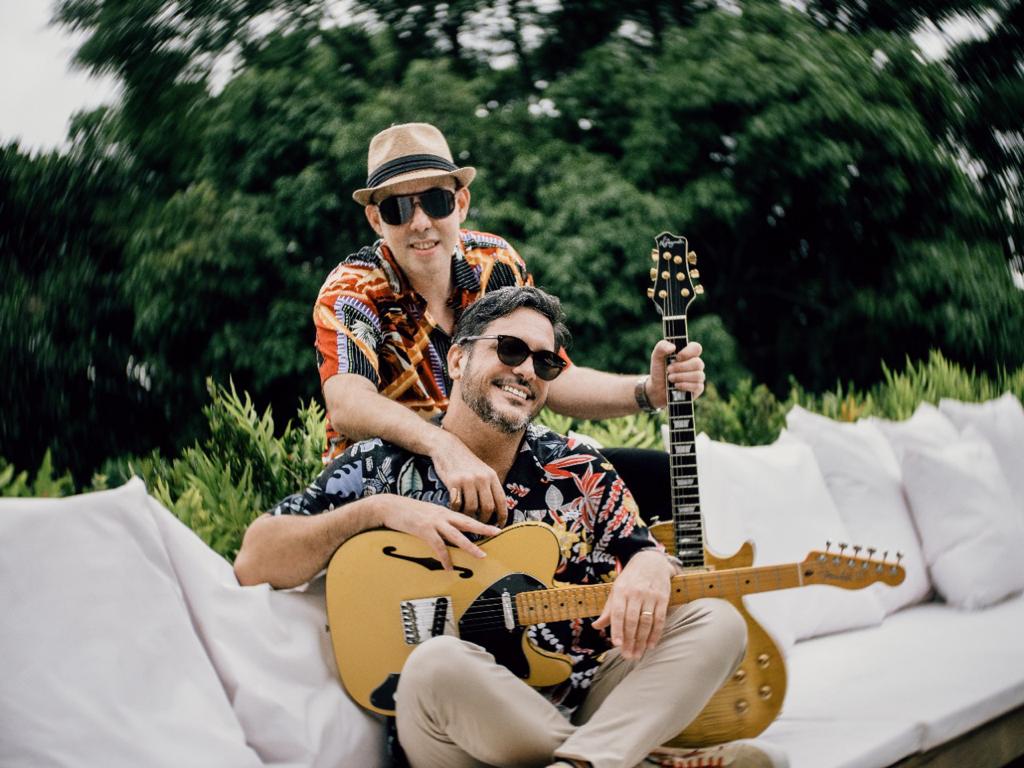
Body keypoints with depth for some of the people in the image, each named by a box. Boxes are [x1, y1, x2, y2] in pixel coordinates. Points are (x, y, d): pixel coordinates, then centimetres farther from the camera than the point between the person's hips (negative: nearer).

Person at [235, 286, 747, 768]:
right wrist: (376, 511, -14)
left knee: (716, 622, -16)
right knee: (438, 662, -37)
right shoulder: (380, 466, 4)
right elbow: (253, 563, -2)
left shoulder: (579, 471, 12)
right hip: (469, 722, -4)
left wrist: (648, 569, -15)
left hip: (589, 701, 4)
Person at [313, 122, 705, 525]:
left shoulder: (495, 264, -1)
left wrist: (648, 391, -19)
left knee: (658, 475, -8)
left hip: (497, 470, 5)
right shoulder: (350, 293, -15)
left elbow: (555, 380, 0)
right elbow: (346, 404, -34)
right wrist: (444, 446, -52)